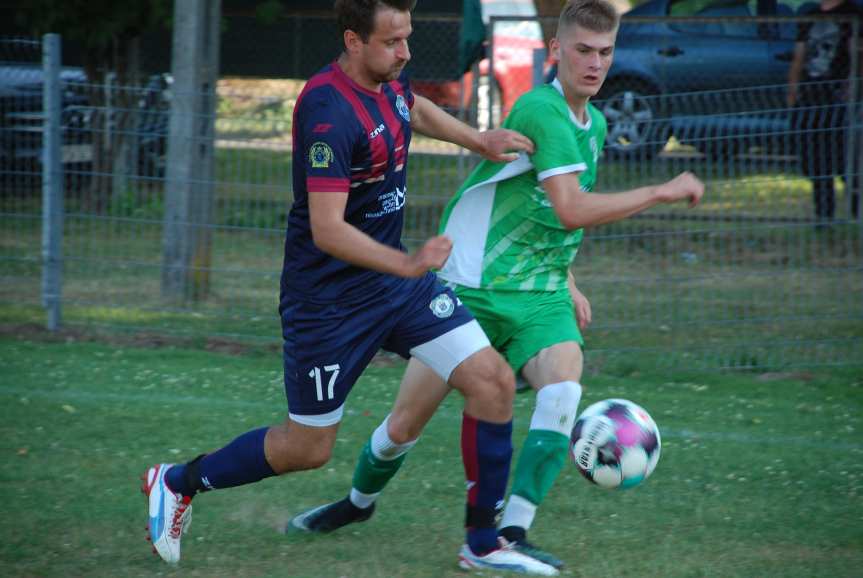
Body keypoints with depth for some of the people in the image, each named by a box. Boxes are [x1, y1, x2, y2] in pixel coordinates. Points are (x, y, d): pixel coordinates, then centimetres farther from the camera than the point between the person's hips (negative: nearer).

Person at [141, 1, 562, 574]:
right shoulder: (330, 112, -27)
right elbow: (327, 230, -32)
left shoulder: (390, 78, 0)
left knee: (493, 380, -5)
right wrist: (409, 264, -40)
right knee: (309, 447, 5)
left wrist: (479, 139, 20)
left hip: (394, 278, 8)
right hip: (329, 298, -8)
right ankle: (176, 483, 29)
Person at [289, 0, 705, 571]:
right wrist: (664, 192, -21)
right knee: (407, 422, 2)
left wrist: (568, 283, 19)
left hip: (539, 296, 6)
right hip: (472, 288, -6)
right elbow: (572, 210, -27)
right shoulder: (540, 110, -18)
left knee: (564, 386, -25)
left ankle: (513, 533, -24)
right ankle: (360, 501, 34)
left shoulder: (594, 124, 10)